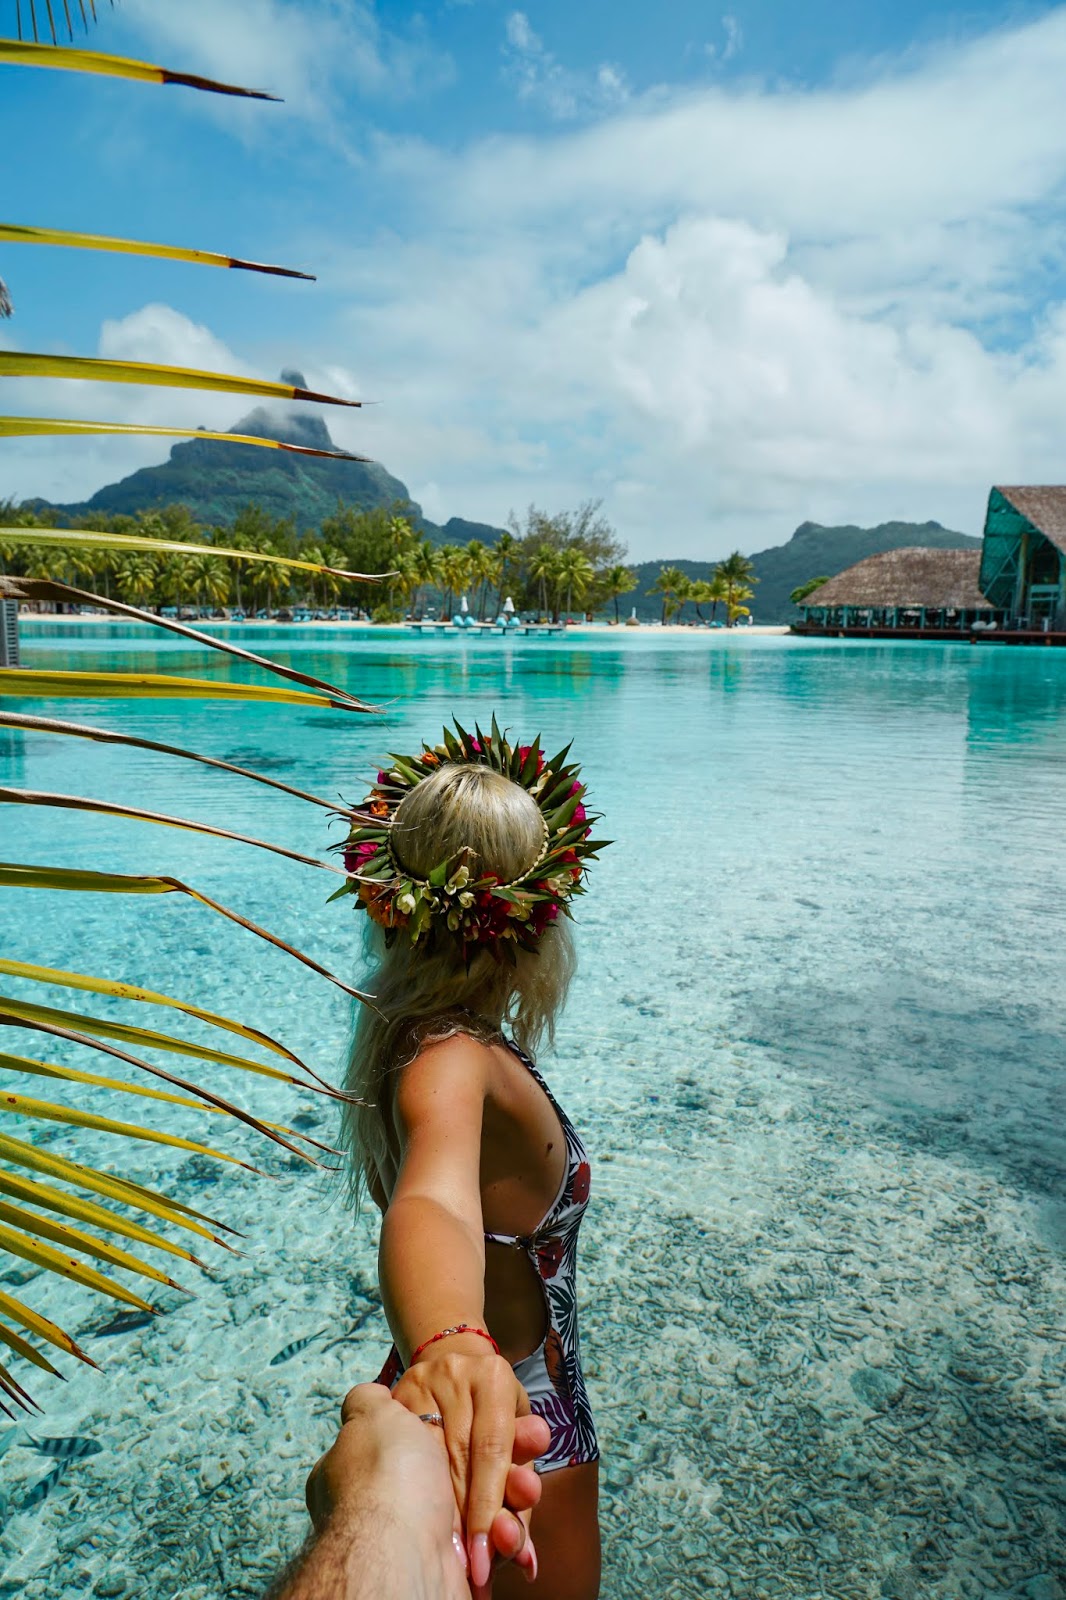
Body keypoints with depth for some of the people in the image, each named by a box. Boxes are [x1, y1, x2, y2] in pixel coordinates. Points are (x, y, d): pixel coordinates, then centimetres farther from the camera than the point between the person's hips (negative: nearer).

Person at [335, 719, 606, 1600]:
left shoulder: (424, 1028, -7)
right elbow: (431, 1202, -56)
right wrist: (450, 1346, -73)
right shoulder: (449, 1059, -35)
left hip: (505, 1397, 9)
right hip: (515, 1433, -9)